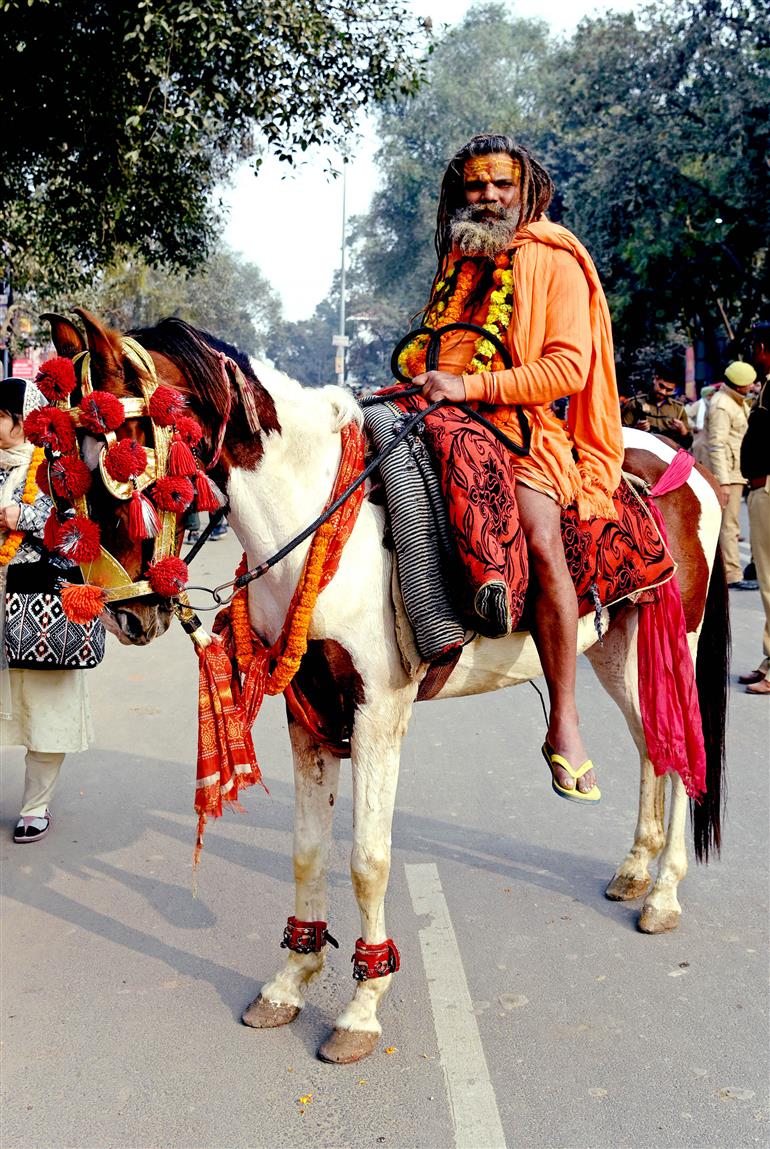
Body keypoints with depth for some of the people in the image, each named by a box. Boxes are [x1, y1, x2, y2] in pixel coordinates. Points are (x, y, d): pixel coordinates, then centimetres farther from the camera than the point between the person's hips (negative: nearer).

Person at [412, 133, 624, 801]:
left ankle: (564, 720, -21)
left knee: (540, 540, -31)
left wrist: (470, 385, -17)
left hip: (523, 428, -6)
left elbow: (567, 368, -9)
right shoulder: (458, 262, 22)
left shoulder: (554, 261, 3)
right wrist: (417, 383, 12)